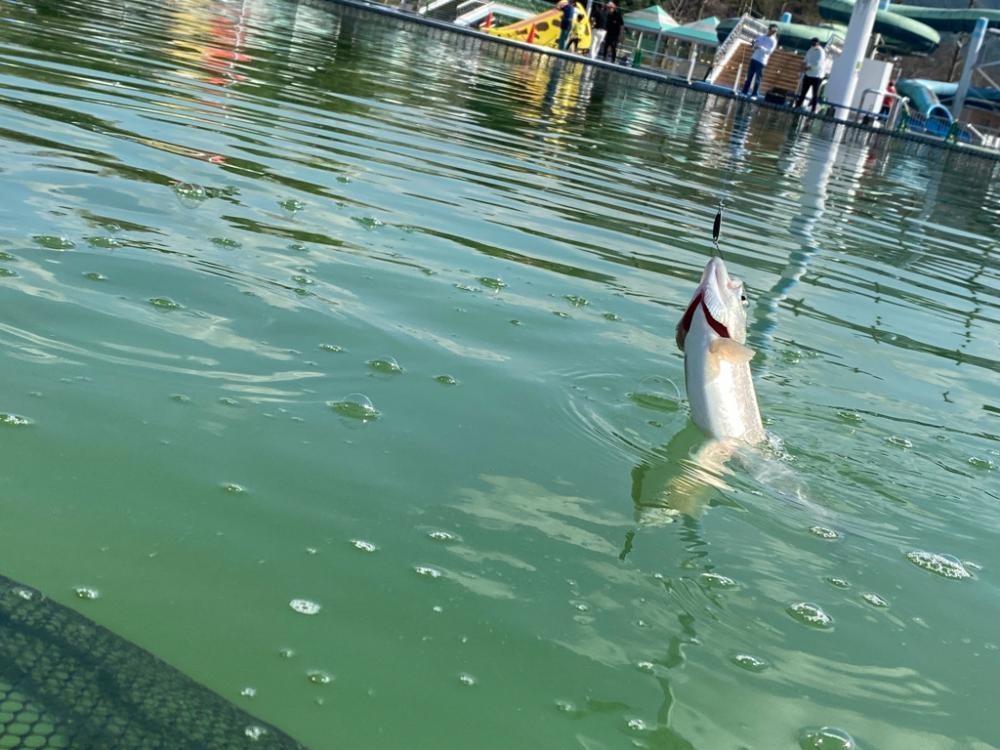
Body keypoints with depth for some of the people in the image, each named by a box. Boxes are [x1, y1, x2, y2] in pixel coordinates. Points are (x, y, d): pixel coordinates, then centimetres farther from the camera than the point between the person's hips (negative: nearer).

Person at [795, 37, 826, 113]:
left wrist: (807, 67, -20)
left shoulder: (821, 52, -15)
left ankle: (813, 110, 2)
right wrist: (804, 63, -7)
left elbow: (817, 64, -23)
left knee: (815, 94, -1)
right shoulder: (811, 50, 8)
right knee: (803, 92, 10)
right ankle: (797, 106, 16)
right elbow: (806, 60, 14)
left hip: (817, 76, -7)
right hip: (808, 75, 7)